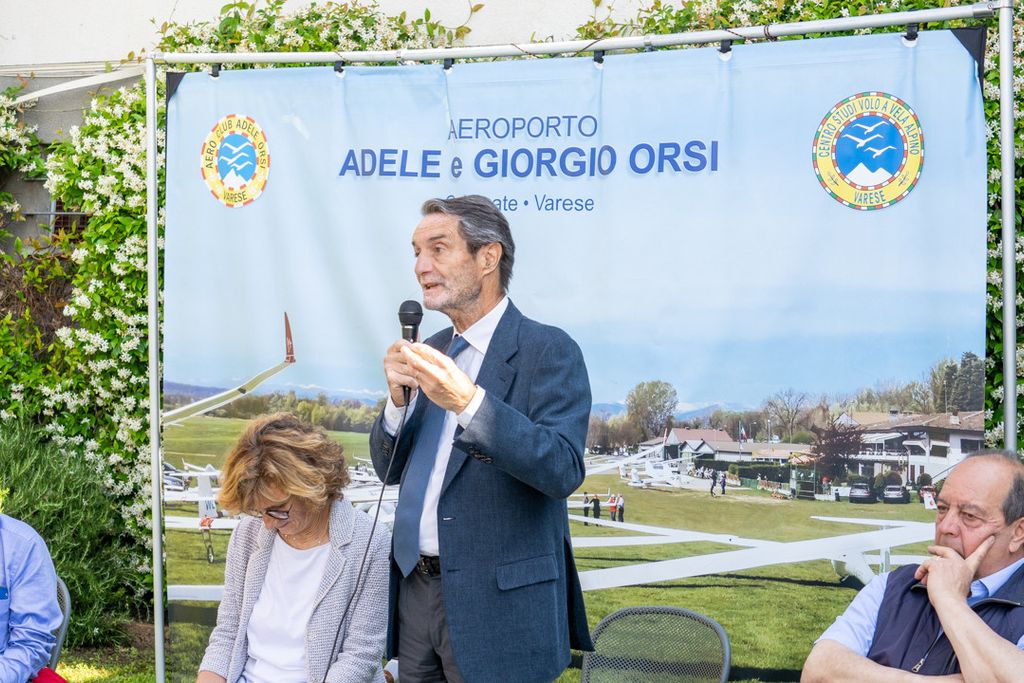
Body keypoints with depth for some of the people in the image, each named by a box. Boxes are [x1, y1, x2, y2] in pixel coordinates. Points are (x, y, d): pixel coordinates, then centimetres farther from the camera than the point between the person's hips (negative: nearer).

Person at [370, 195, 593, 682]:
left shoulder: (548, 350, -10)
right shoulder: (430, 351, 11)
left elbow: (563, 470, -21)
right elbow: (389, 469, 12)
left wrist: (468, 403, -30)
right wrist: (398, 399, -7)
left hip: (497, 602, -6)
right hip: (415, 588, 6)